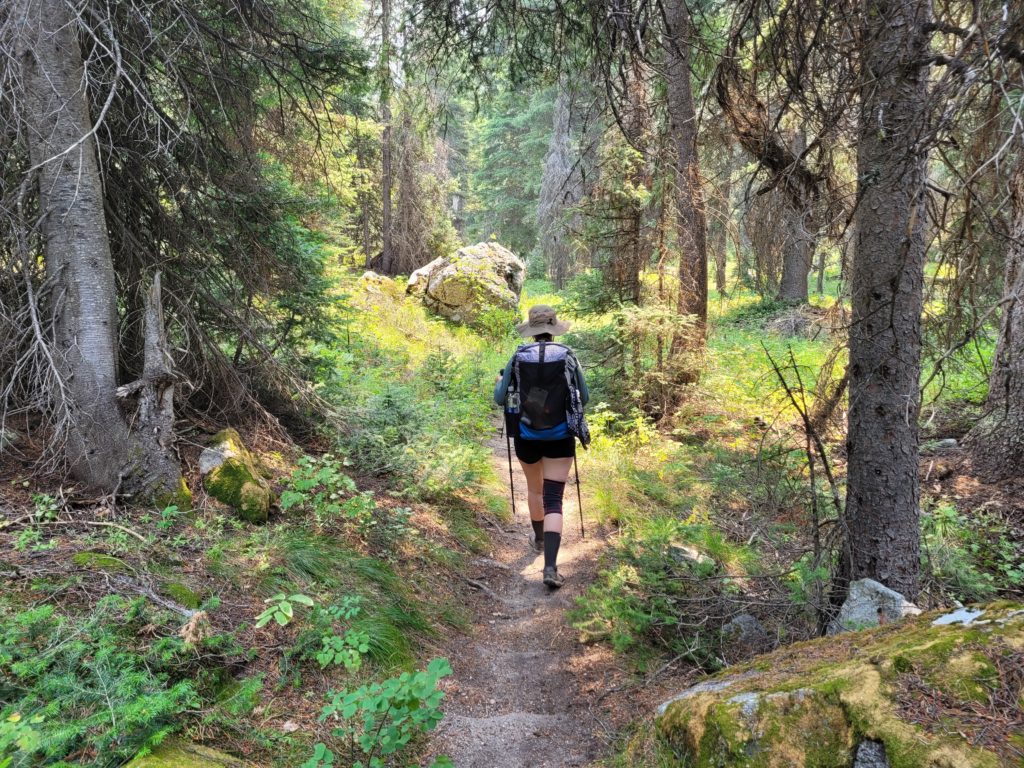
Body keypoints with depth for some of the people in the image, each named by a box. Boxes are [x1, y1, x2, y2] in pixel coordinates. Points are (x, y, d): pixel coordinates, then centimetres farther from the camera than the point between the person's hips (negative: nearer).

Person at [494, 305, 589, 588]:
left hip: (527, 437, 2)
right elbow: (584, 398, 2)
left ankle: (539, 540, 47)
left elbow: (500, 399, 0)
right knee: (554, 499, 0)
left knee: (535, 489, 26)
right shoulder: (567, 356, -7)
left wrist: (499, 382, 21)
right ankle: (550, 567, -12)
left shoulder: (518, 357, -6)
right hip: (559, 437, -1)